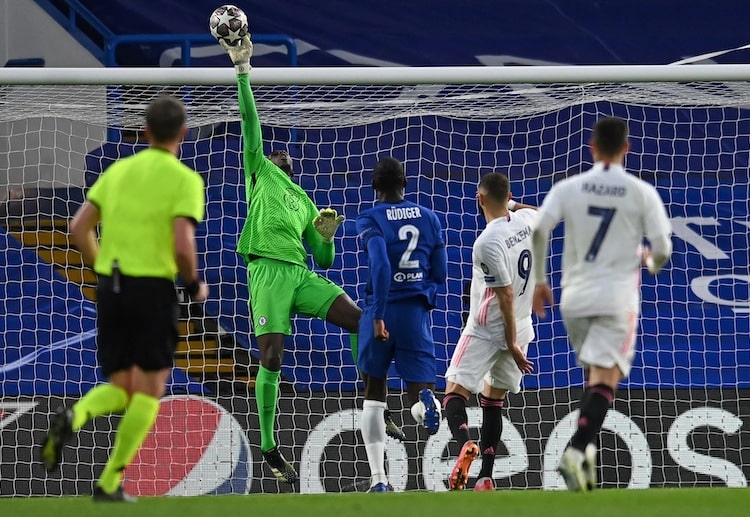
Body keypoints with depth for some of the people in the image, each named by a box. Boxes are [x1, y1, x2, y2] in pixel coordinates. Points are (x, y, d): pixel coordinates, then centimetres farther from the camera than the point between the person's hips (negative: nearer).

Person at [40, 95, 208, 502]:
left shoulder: (118, 171, 12)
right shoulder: (185, 180, -5)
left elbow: (79, 228, 9)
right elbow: (182, 245, -16)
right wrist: (195, 284, 2)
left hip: (110, 286, 5)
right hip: (153, 288, -5)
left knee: (120, 389, 13)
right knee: (149, 390, 7)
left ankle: (73, 417, -20)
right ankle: (110, 482, 0)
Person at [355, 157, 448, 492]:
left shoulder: (371, 220, -3)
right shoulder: (428, 218, 10)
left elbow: (380, 265, -19)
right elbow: (440, 273, 11)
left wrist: (378, 315, -20)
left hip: (383, 312, -2)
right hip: (417, 313, 2)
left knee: (374, 394, 14)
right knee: (420, 389, 4)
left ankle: (378, 479, 9)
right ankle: (426, 402, -37)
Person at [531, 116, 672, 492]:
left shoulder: (568, 188, 2)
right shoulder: (642, 193, -2)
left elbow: (537, 231, -7)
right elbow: (663, 250, -3)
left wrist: (539, 280, 6)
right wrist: (651, 263, 21)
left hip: (575, 295, 3)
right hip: (618, 296, -3)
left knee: (595, 375, 21)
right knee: (605, 380, -9)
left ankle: (586, 451, 14)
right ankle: (578, 451, -28)